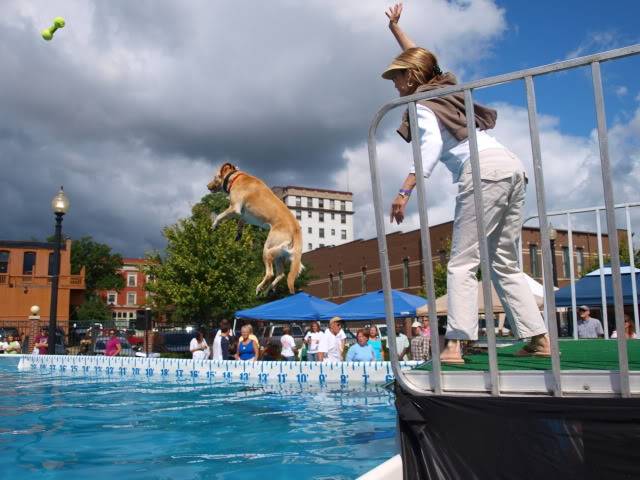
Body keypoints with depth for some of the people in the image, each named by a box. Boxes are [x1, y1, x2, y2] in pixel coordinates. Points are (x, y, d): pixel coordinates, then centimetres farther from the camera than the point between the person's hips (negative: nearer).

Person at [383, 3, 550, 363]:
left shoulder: (420, 104, 5)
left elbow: (431, 145, -15)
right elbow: (419, 59, 47)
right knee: (506, 265, 10)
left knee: (463, 263, -10)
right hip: (511, 164, 9)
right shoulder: (442, 86, 27)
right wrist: (396, 29, 57)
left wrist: (406, 190, -21)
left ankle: (455, 346, -17)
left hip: (482, 169, -8)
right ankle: (540, 340, 6)